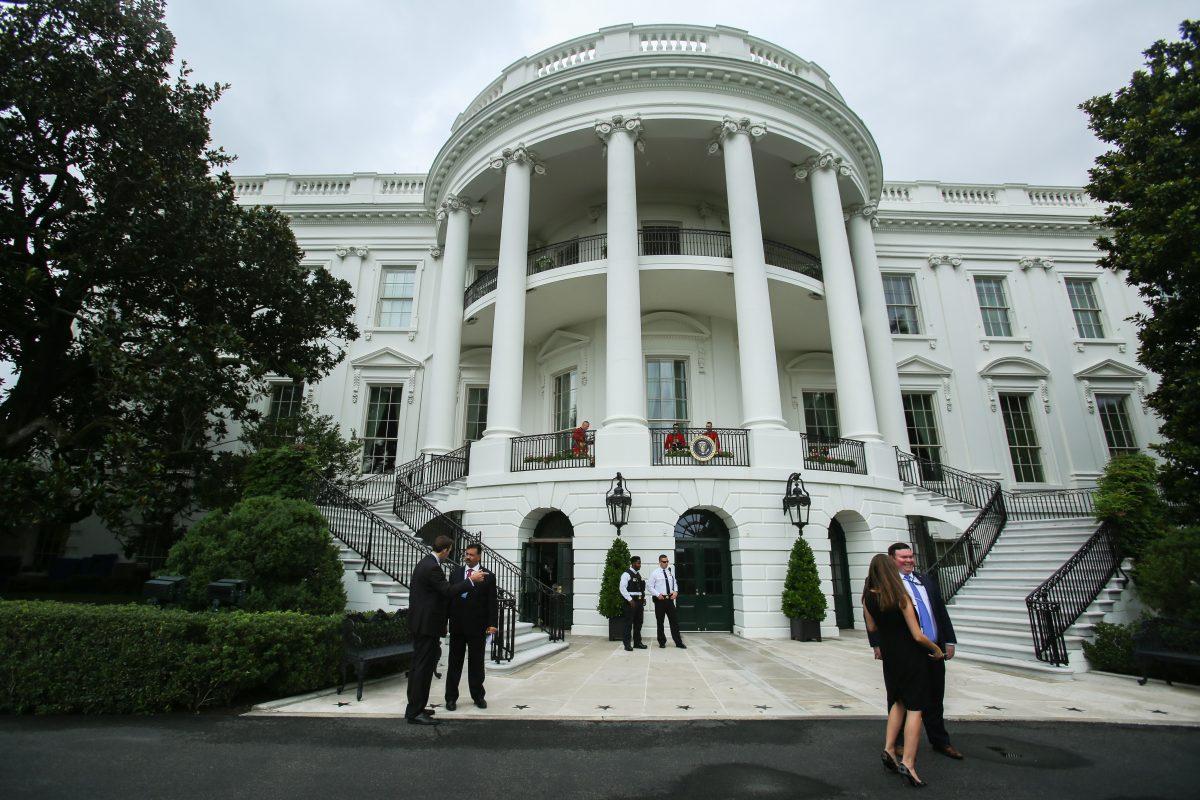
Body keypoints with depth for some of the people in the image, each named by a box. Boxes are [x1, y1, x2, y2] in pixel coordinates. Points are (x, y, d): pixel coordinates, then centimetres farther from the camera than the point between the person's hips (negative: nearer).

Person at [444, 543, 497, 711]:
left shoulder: (488, 576, -1)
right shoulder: (455, 573, 6)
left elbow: (492, 602, -3)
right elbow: (449, 596, 6)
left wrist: (492, 624, -12)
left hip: (477, 627, -2)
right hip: (457, 625, 2)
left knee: (476, 663, 10)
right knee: (455, 662, 9)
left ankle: (478, 695, 25)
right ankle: (451, 697, 20)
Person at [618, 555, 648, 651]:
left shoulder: (639, 574, 15)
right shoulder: (626, 574, -10)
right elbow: (622, 588, -17)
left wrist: (644, 598, 10)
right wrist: (630, 600, -19)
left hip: (639, 601, 8)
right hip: (631, 602, -8)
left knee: (638, 623, 12)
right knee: (629, 623, -3)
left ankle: (637, 642, 22)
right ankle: (627, 644, 3)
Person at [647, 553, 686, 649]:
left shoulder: (671, 572, 9)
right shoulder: (655, 573, -4)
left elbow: (675, 584, 15)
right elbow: (650, 587, -4)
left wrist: (676, 591, -5)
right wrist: (658, 594, -17)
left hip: (670, 599, 3)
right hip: (659, 600, -3)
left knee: (674, 621, 4)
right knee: (660, 622, 6)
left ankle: (678, 642, 10)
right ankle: (662, 642, 19)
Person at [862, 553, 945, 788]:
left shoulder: (867, 597, -4)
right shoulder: (901, 597, -20)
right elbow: (918, 636, -18)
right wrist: (937, 649, 1)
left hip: (890, 658, 5)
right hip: (912, 657, -5)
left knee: (898, 702, 22)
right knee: (914, 708, 3)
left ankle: (889, 748, 14)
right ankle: (908, 762, -1)